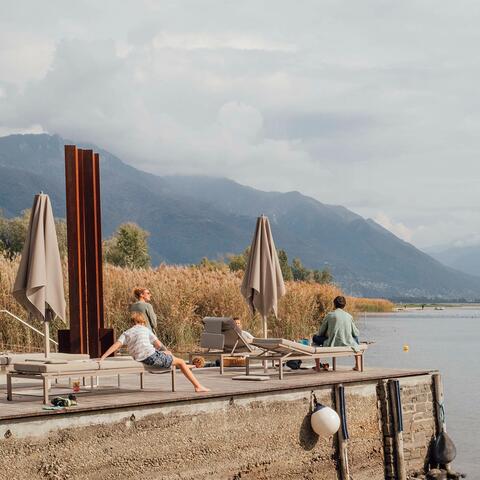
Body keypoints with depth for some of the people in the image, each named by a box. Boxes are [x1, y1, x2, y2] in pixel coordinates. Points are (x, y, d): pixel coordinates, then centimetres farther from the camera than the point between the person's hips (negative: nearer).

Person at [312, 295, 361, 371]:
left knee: (315, 338, 23)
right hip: (347, 345, 3)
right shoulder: (349, 316, 4)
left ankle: (317, 367, 22)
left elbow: (320, 333, 5)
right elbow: (356, 333, 11)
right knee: (355, 338, 37)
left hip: (332, 345, -3)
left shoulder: (329, 315, -2)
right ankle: (358, 365, 34)